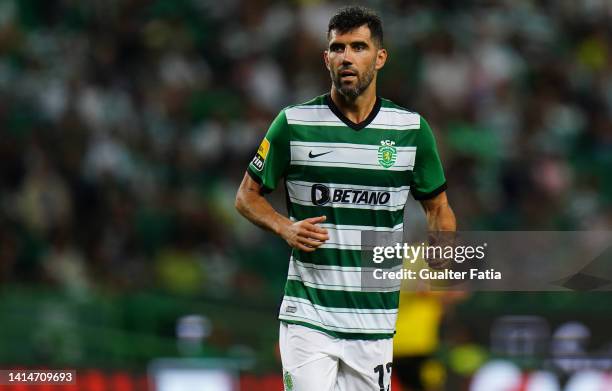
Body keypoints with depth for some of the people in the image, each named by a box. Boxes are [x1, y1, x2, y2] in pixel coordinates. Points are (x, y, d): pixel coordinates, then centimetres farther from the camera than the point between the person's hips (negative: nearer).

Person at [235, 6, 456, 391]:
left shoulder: (412, 129, 4)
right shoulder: (294, 123, -1)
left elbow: (438, 207, 15)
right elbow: (248, 196, 9)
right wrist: (285, 228, -11)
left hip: (376, 324, 2)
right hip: (308, 317, -2)